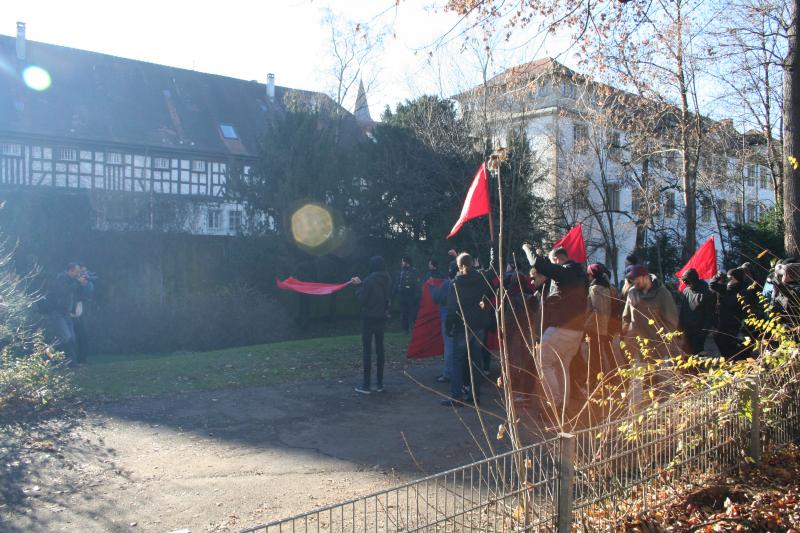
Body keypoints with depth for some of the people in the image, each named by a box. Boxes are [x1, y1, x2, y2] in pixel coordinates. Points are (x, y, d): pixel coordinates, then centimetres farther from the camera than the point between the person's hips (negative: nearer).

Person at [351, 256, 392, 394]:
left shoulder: (369, 280, -18)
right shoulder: (387, 280, 1)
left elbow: (362, 299, -14)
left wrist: (358, 286, 3)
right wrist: (361, 283, 12)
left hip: (368, 319, -6)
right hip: (381, 318, 6)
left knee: (367, 351, 0)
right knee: (379, 349, 13)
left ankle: (366, 385, 2)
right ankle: (379, 384, 17)